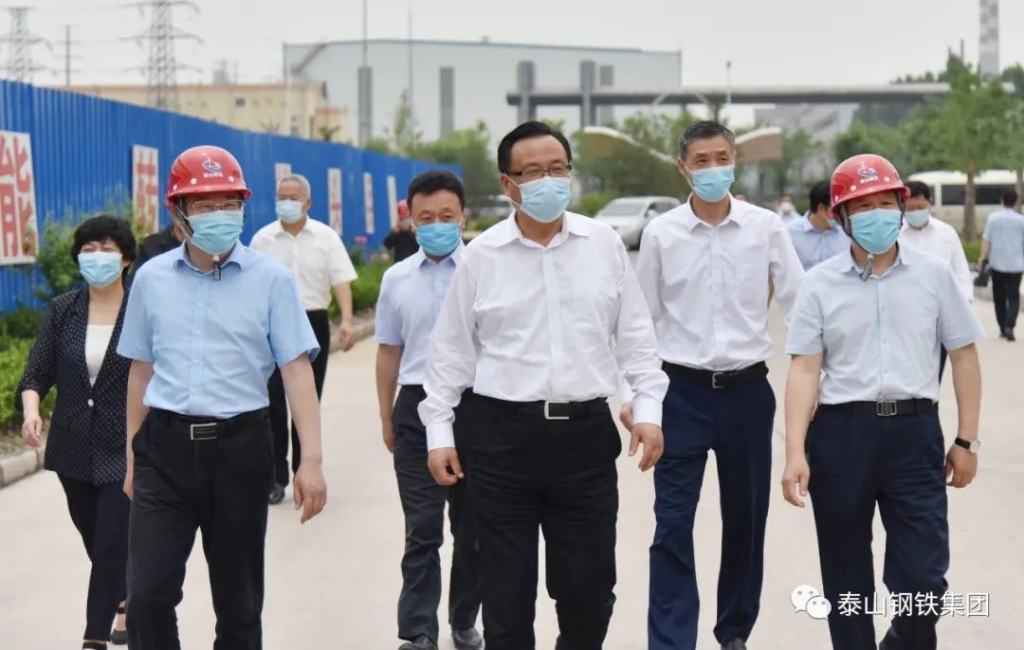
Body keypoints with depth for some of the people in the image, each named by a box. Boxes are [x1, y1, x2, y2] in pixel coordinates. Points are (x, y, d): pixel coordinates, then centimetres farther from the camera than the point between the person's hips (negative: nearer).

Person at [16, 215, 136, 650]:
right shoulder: (62, 311, 3)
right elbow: (37, 372, 1)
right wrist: (31, 409, -18)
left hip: (125, 450, -4)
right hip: (74, 450, 4)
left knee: (110, 546, -6)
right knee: (96, 541, 19)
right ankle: (129, 602, 43)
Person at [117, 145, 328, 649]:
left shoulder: (271, 279, -3)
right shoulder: (152, 278, 4)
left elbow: (297, 371, -6)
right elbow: (141, 372, 12)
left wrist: (311, 460, -12)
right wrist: (133, 457, 14)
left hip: (239, 446, -1)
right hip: (165, 446, 1)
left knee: (238, 598, 11)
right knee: (148, 594, -5)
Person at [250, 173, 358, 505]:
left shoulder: (326, 237, 2)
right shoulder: (263, 239, 3)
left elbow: (341, 280, -3)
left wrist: (347, 320, -16)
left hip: (313, 323, 1)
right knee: (273, 401, -4)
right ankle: (275, 477, 3)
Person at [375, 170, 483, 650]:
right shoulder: (397, 278, 5)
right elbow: (389, 351, 14)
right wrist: (386, 417, 14)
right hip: (417, 407, 1)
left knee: (472, 528, 13)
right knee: (422, 529, 0)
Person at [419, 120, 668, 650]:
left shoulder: (604, 244, 3)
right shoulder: (481, 254, -1)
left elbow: (634, 334, 9)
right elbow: (451, 350, 5)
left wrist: (648, 408, 2)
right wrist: (438, 432, 3)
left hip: (586, 432, 1)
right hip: (502, 434, -1)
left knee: (588, 587, 9)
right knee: (506, 590, 7)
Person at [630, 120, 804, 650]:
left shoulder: (766, 227, -1)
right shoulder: (660, 234, -1)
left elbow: (799, 305, 2)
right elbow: (643, 319, 5)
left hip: (747, 391, 1)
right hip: (682, 390, -1)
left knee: (746, 519, 12)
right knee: (672, 525, -4)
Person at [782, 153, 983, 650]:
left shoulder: (934, 274, 3)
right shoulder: (820, 285, 1)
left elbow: (963, 356, 8)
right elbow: (805, 370, -3)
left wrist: (967, 440, 6)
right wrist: (795, 453, -12)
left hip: (914, 432, 0)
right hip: (840, 434, 0)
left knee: (924, 580, -2)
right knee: (846, 578, 11)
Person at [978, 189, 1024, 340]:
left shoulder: (993, 218, -2)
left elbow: (986, 239, -4)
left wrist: (983, 257, -1)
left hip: (997, 263, 1)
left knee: (999, 297, 13)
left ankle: (1003, 328, 17)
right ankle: (1009, 326, -18)